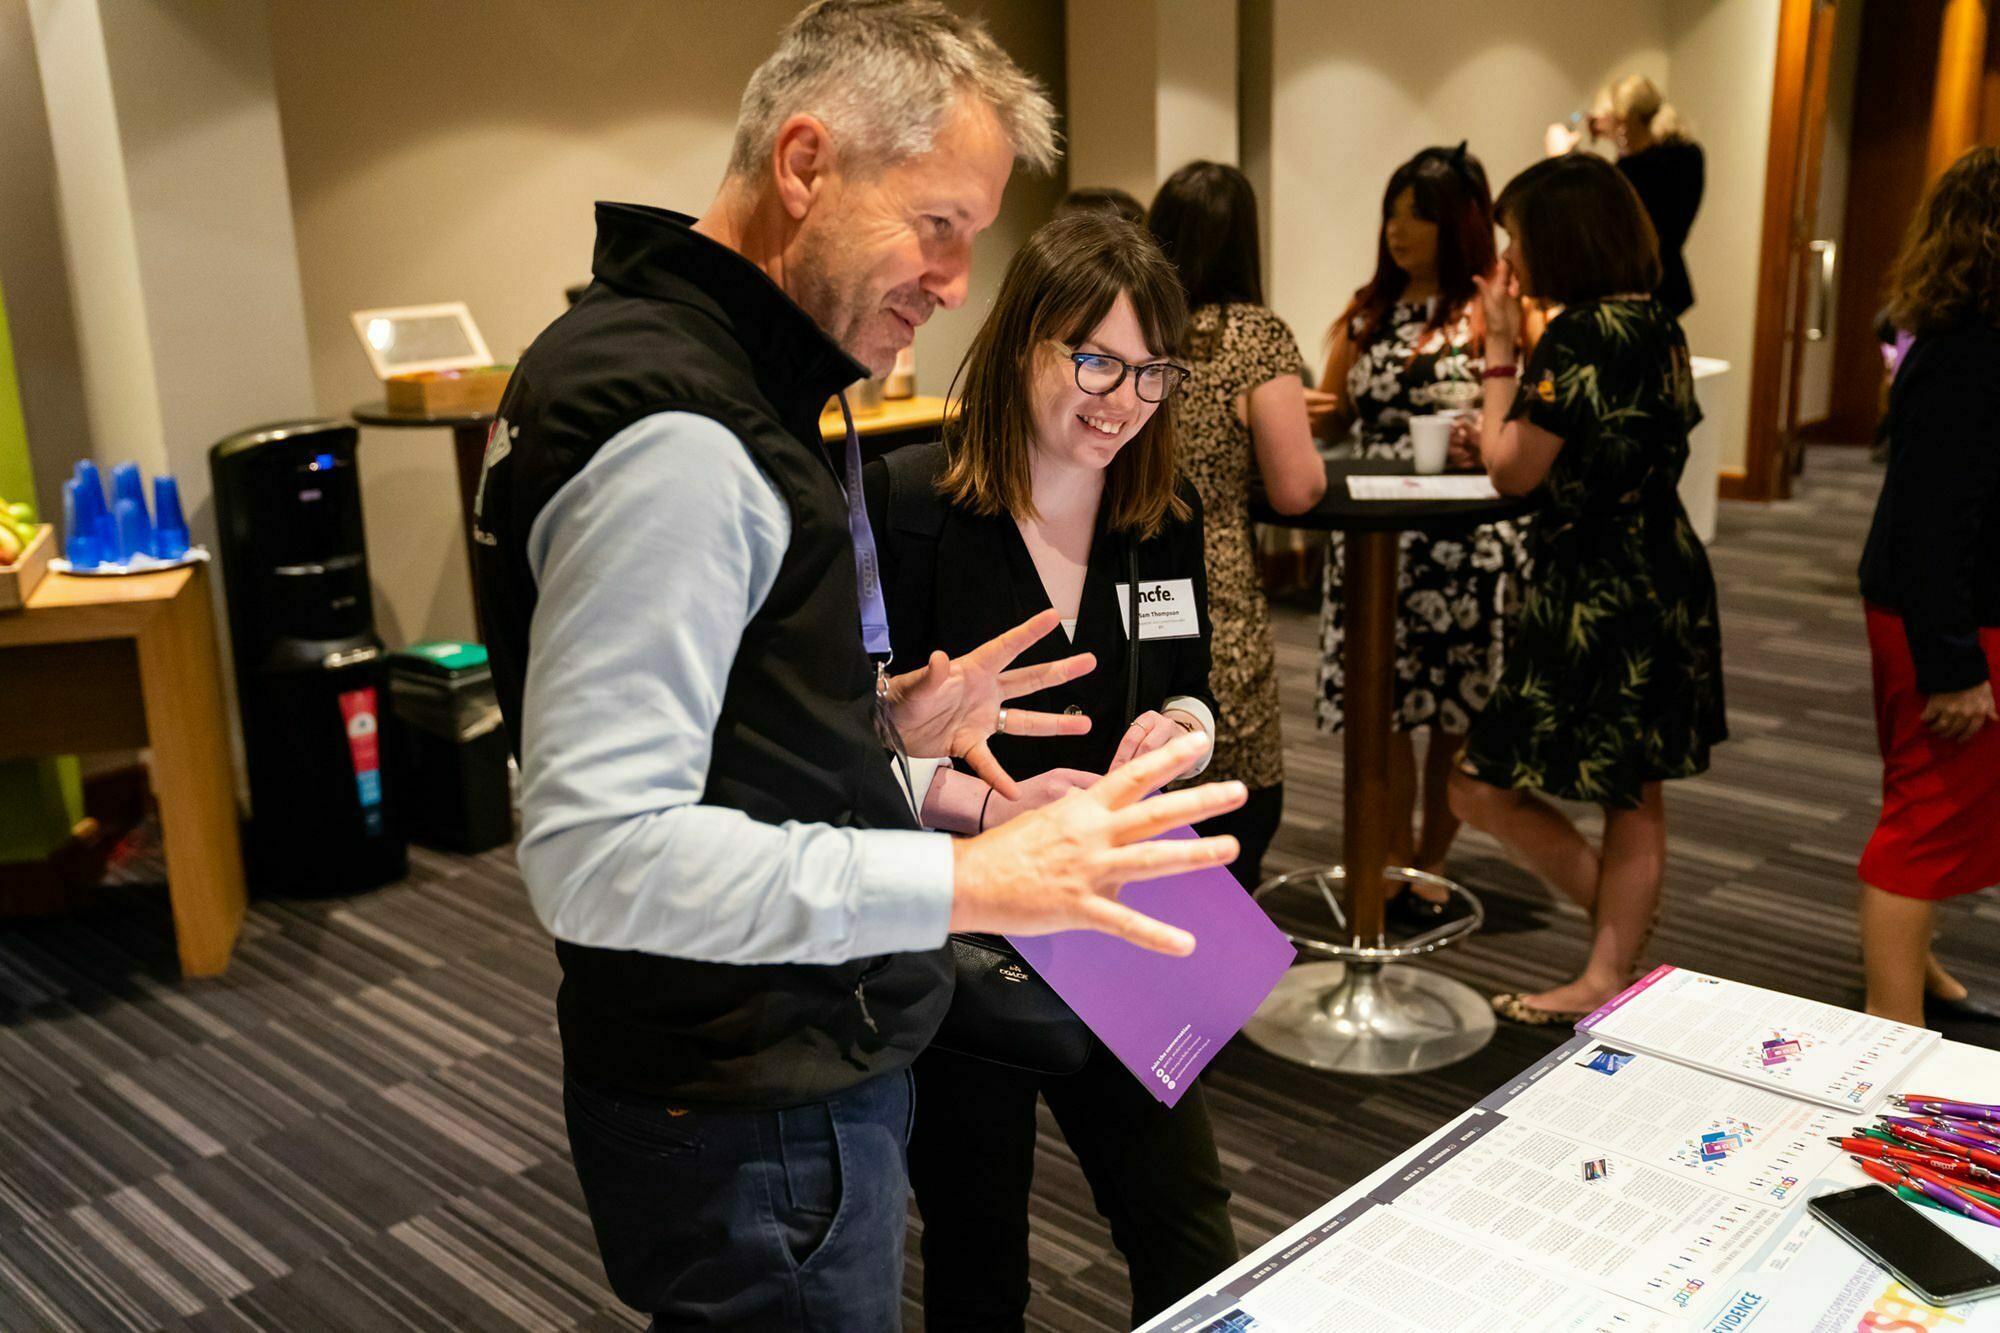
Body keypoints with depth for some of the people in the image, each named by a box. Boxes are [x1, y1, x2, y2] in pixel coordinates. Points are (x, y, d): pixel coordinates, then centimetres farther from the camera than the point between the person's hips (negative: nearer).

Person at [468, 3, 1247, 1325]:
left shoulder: (723, 372, 9)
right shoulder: (669, 437, -24)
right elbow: (598, 856, -30)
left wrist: (877, 720, 4)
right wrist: (968, 880, -32)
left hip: (791, 1065, 10)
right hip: (753, 1128, -10)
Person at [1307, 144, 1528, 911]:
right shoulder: (1369, 308, 10)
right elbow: (1335, 419, 14)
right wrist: (1306, 412, -8)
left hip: (1467, 542, -4)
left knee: (1455, 710, 6)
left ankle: (1431, 863, 23)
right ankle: (1390, 861, 21)